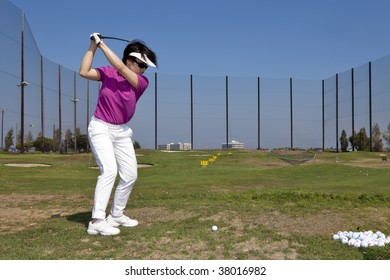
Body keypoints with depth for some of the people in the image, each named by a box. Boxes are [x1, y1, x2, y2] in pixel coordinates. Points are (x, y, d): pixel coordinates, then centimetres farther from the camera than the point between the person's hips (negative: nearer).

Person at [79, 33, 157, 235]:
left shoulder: (142, 82, -7)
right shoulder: (107, 73, -5)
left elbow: (119, 67, -20)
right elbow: (84, 72, -18)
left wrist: (102, 44, -16)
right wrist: (93, 45, -16)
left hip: (122, 131, 4)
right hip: (100, 128, -4)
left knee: (130, 175, 4)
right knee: (109, 170, -21)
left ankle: (116, 215, 20)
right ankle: (96, 222, -21)